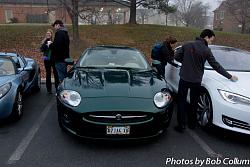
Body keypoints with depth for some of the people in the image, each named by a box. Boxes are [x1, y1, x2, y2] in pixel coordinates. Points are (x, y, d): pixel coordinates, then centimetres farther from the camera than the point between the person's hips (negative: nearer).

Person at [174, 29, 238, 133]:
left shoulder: (187, 45, -2)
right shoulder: (206, 50, -7)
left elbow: (176, 57, 1)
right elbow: (216, 66, -2)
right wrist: (230, 76, 7)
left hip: (184, 79, 1)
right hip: (196, 81, -1)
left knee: (181, 102, 9)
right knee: (194, 103, 16)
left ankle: (181, 125, 9)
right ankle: (192, 124, 28)